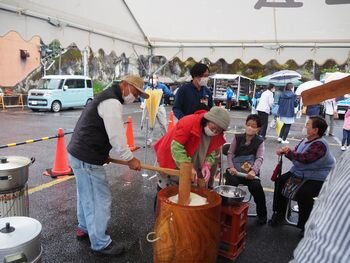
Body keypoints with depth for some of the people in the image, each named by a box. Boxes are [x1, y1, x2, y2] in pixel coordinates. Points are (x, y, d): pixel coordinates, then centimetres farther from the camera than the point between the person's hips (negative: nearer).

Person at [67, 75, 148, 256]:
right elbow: (116, 137, -20)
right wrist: (130, 159, -9)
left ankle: (84, 229, 42)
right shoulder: (112, 102, -18)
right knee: (100, 199, 0)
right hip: (87, 158, -11)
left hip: (79, 153, 11)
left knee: (86, 195, 24)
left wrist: (103, 154, 16)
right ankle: (100, 243, 14)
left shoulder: (107, 97, 16)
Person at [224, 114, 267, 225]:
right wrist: (231, 167, -13)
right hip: (235, 169, 1)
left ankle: (262, 214, 0)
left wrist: (253, 171, -26)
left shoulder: (260, 141, 8)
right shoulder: (237, 137, 11)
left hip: (250, 171, 0)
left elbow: (260, 158, -6)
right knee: (232, 183, -29)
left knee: (256, 186, -25)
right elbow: (230, 153, 6)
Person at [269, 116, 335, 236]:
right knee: (281, 181, 5)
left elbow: (305, 158, -35)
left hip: (318, 178, -10)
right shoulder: (305, 140, 4)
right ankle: (279, 212, 17)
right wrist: (285, 151, -12)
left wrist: (288, 152, -20)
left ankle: (305, 225, -5)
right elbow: (295, 154, 10)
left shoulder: (320, 145, -25)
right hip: (300, 172, 10)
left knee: (303, 193, -29)